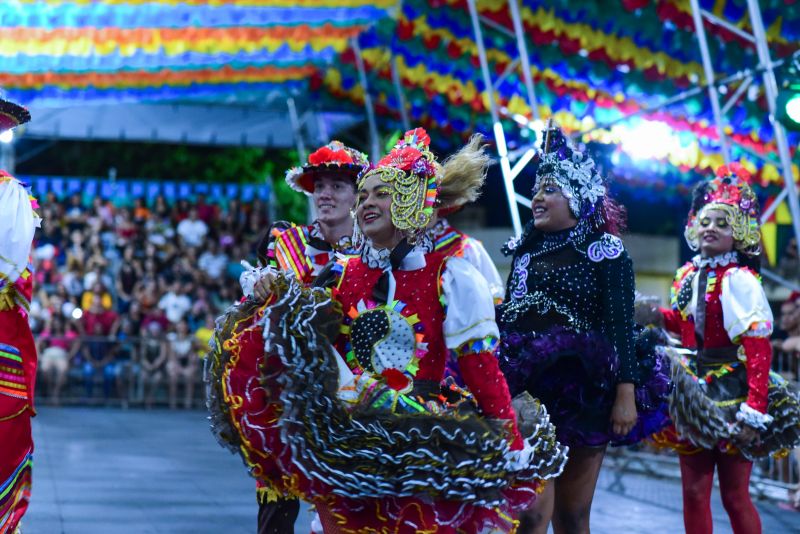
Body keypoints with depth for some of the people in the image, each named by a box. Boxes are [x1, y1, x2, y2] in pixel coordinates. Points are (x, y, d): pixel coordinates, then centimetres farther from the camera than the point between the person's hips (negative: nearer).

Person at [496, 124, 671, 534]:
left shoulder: (604, 252, -1)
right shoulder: (525, 250, 13)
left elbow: (620, 327, -8)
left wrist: (626, 393, -16)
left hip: (583, 391, -3)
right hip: (526, 388, 3)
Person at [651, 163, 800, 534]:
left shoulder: (738, 279, -14)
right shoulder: (688, 275, 7)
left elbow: (758, 346, -20)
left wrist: (756, 407, -27)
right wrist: (656, 315, 4)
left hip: (731, 391, -7)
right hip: (694, 391, 7)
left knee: (735, 495, 0)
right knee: (694, 490, 9)